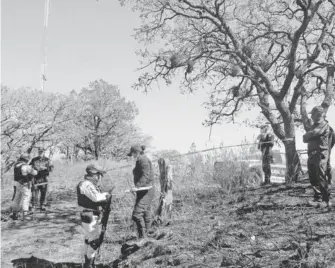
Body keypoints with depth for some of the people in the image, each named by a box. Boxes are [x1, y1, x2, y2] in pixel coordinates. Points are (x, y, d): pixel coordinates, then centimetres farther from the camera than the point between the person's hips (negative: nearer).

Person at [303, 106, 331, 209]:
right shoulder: (314, 125, 22)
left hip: (320, 154, -8)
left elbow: (313, 133, -18)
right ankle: (317, 199, 13)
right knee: (313, 178, 7)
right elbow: (306, 138, 21)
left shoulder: (324, 125, -6)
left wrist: (306, 136, 0)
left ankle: (326, 200, -5)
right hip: (312, 154, 9)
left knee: (321, 178, -10)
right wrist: (306, 137, -1)